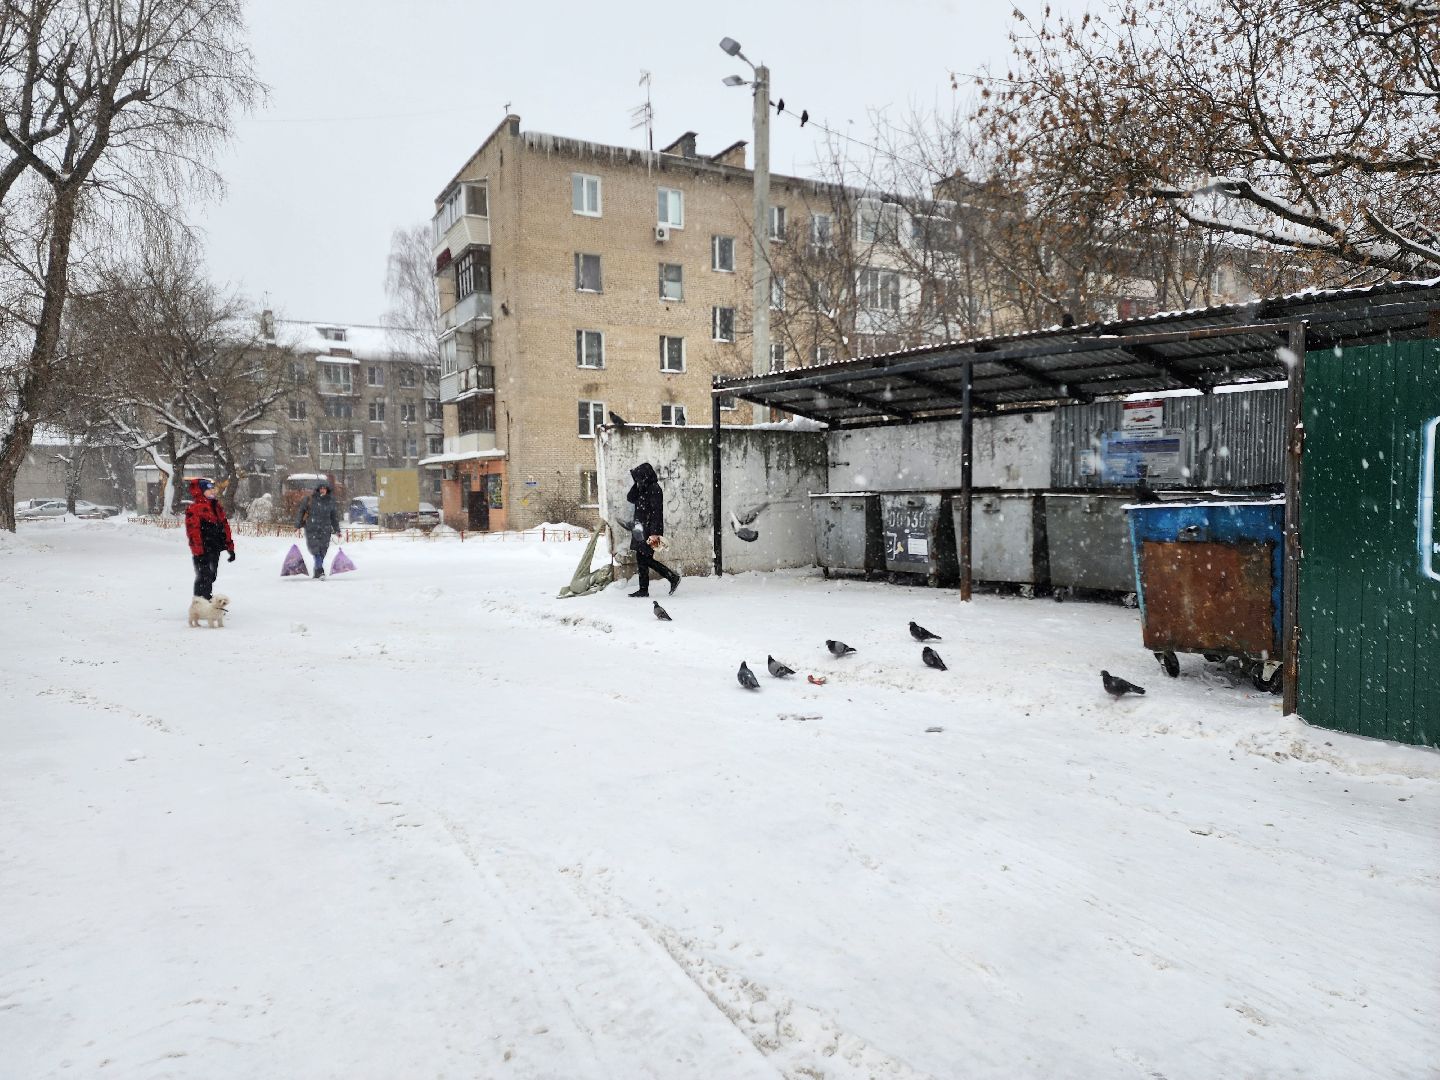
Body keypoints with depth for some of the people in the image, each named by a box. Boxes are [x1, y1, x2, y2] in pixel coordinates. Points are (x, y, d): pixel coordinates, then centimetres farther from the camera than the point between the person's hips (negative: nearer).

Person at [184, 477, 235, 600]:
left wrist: (230, 547, 16)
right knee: (203, 577, -7)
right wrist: (198, 552, -20)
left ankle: (207, 599, 28)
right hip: (203, 552, -8)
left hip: (215, 550, 8)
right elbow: (193, 531, -16)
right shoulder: (194, 509, -11)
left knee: (211, 577, 16)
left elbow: (225, 527, 18)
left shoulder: (217, 507, 15)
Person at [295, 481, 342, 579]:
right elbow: (301, 512, 5)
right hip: (311, 529, -2)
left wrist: (337, 530, 16)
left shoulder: (330, 500, 9)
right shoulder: (310, 498, 1)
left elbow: (334, 516, 17)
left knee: (322, 551, 0)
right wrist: (297, 527, 1)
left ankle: (317, 573, 10)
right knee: (315, 549, -15)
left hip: (325, 530, 2)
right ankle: (320, 570, -19)